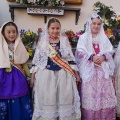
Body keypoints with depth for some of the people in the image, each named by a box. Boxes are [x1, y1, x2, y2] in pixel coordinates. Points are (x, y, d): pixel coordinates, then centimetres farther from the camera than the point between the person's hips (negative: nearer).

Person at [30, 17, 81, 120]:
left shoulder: (64, 41, 4)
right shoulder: (42, 42, 2)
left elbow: (71, 58, 5)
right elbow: (36, 60, 4)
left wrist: (76, 73, 3)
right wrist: (33, 76, 2)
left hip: (63, 74, 1)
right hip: (46, 75, 0)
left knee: (65, 99, 6)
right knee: (47, 99, 6)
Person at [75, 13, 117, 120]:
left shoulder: (104, 37, 17)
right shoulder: (84, 37, 6)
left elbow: (110, 51, 9)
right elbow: (80, 52, -5)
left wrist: (103, 57, -11)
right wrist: (92, 57, -17)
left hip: (103, 70, 3)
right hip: (89, 70, -3)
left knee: (105, 94, 2)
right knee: (90, 95, -5)